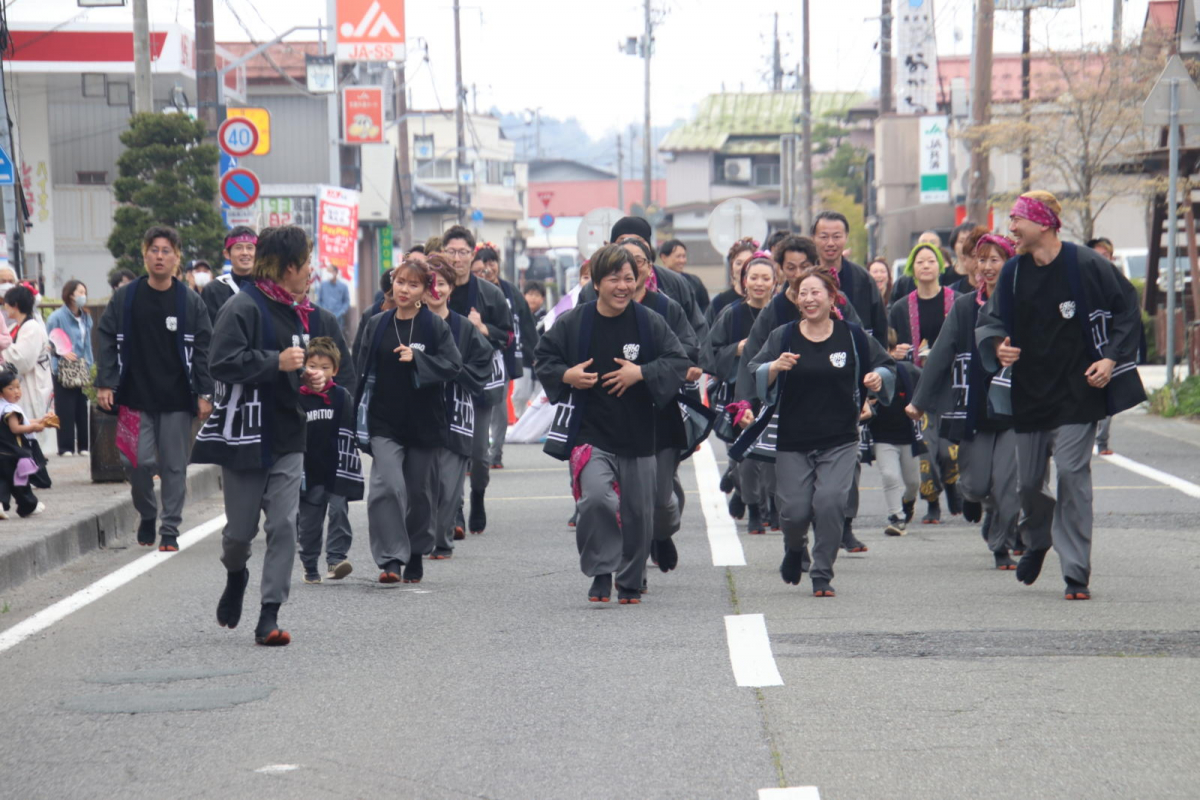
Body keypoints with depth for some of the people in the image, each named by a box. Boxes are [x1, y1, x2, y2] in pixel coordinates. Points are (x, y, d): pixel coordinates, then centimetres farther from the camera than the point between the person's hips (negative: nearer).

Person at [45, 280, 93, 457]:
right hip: (63, 370, -5)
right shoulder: (57, 317, -7)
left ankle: (83, 445, 10)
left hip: (82, 370, 5)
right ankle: (66, 447, 1)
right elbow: (49, 343, -6)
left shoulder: (86, 317, 11)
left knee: (82, 408, 2)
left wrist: (90, 365, 10)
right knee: (65, 409, -4)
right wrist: (62, 352, -21)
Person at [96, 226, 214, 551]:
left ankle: (170, 530, 10)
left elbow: (203, 349, 1)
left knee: (174, 466, 2)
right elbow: (106, 340, 4)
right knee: (138, 462, -5)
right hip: (135, 398, 0)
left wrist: (205, 394, -5)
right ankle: (147, 515, 20)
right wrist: (105, 384, -5)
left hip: (177, 401, 0)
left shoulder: (191, 302, 2)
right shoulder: (124, 298, 3)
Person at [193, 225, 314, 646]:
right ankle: (236, 577, 38)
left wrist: (311, 379, 13)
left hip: (287, 435, 6)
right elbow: (224, 363, -21)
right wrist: (277, 362, -22)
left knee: (283, 524, -5)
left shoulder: (297, 311, 15)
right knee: (241, 528, 4)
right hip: (245, 433, -6)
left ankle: (269, 617, -3)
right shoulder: (244, 306, -12)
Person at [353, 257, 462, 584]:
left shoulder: (435, 326, -1)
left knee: (420, 491, 10)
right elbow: (363, 372, 11)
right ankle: (390, 559, -15)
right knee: (388, 486, -17)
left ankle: (416, 557, 27)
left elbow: (453, 365, -7)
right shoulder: (377, 325, 6)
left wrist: (416, 359, -20)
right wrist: (360, 417, 8)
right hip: (384, 424, 0)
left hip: (423, 422, 0)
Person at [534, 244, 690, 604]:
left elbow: (678, 361, -1)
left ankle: (630, 584, 27)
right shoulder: (572, 323, -2)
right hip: (589, 434, -2)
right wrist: (566, 376, -12)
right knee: (596, 498, -24)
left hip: (638, 436, 2)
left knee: (638, 513, 9)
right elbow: (544, 359, 8)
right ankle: (601, 574, -7)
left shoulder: (650, 322, 0)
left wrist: (641, 373, -16)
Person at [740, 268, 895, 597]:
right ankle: (795, 549, 34)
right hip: (793, 442, 1)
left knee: (830, 502, -17)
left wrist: (878, 378, -9)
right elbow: (755, 377, -4)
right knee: (795, 511, -2)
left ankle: (823, 576, -1)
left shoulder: (853, 337, 3)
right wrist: (775, 367, -25)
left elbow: (886, 366, 13)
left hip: (840, 442, -1)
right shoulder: (783, 337, 3)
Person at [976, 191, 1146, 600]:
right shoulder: (1014, 273, 4)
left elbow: (1128, 311, -3)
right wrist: (998, 346, -7)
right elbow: (991, 320, 15)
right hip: (1029, 394, 5)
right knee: (1028, 481, 11)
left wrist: (1111, 358, -13)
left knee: (1072, 474, -12)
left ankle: (1077, 574, -6)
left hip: (1076, 394, -5)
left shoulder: (1086, 265, -10)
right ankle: (1037, 541, 42)